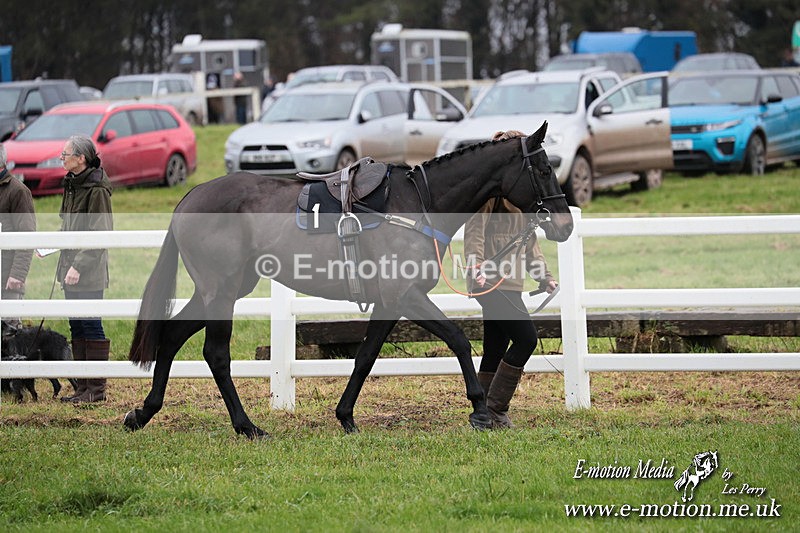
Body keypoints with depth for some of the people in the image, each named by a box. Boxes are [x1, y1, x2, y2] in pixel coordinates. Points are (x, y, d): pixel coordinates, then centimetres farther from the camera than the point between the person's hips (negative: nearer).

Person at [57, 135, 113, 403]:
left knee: (91, 325, -5)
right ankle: (83, 386, 17)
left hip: (90, 270, -9)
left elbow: (99, 235, -17)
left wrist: (78, 266, -21)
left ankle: (96, 389, 0)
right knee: (76, 326, 11)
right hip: (71, 265, 9)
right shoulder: (72, 184, 13)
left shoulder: (96, 189, -15)